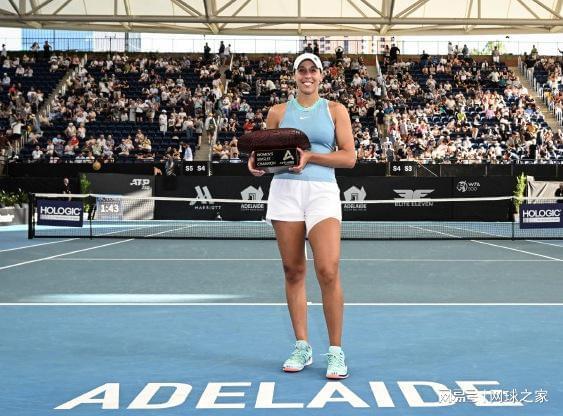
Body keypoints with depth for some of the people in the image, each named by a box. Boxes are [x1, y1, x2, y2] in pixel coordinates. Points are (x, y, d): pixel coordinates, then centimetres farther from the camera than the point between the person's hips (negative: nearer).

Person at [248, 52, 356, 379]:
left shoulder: (335, 110, 8)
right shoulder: (278, 112, 13)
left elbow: (349, 157, 1)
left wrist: (309, 156, -12)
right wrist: (256, 161, -7)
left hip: (322, 191, -2)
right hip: (285, 191, 2)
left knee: (328, 271, -13)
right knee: (293, 271, 4)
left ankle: (336, 352, -3)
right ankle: (302, 347, 15)